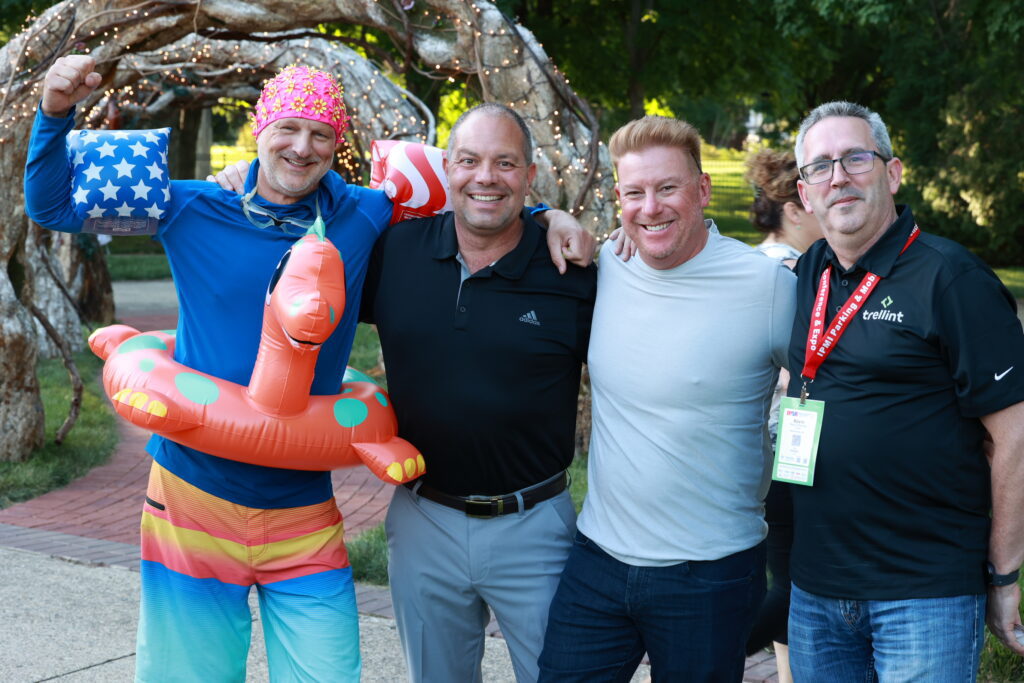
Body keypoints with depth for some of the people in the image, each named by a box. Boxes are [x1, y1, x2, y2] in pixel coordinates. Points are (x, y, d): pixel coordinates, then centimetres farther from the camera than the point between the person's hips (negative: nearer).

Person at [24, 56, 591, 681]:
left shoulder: (362, 218, 0)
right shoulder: (192, 210, -2)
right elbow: (53, 204, 4)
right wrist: (57, 114, -11)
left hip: (304, 514, 1)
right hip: (193, 498, 0)